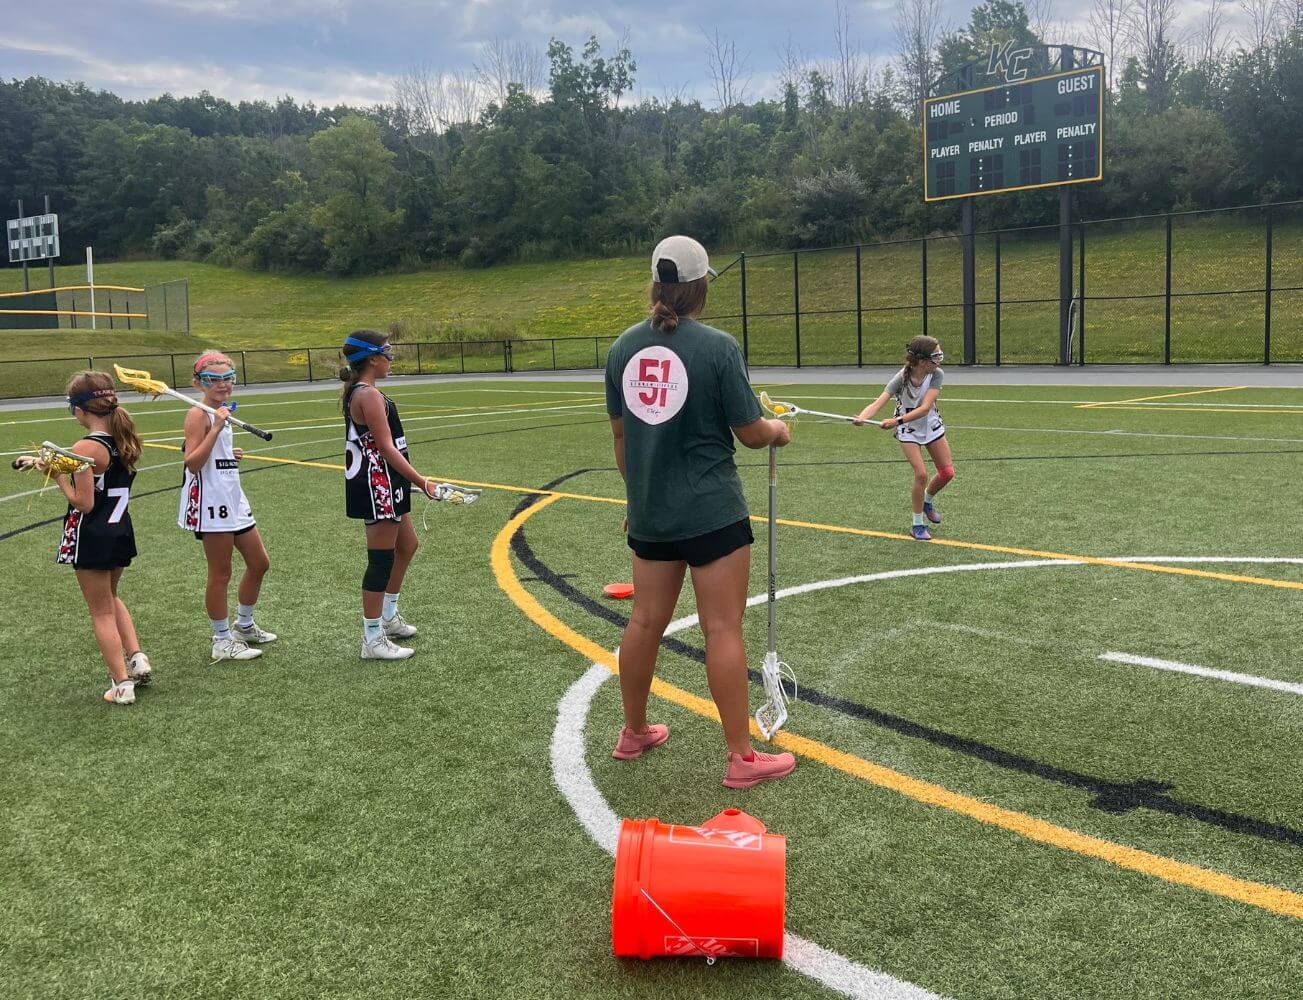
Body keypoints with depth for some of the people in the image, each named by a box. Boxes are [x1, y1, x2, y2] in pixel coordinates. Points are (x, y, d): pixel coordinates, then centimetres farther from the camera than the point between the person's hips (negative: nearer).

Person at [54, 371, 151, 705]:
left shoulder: (85, 449, -21)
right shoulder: (125, 439, 1)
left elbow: (84, 503, -20)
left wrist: (58, 476, -9)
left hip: (91, 538, -7)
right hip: (121, 531, 7)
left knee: (101, 612, 7)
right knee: (110, 598, 29)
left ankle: (122, 684, 10)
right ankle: (136, 658, 19)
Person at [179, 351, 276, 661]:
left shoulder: (220, 413, 14)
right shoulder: (198, 414, -13)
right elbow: (192, 462, -22)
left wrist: (231, 455, 10)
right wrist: (217, 428, -27)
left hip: (233, 500, 9)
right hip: (211, 502, -9)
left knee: (259, 563, 16)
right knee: (220, 574, 1)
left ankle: (244, 626, 33)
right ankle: (222, 641, 14)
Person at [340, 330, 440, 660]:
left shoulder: (358, 392, 13)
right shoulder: (369, 395, -18)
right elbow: (386, 448, -22)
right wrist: (422, 481, -19)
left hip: (385, 485, 11)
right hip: (377, 484, -11)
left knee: (406, 545, 22)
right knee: (381, 560, -3)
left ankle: (388, 617, 35)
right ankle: (373, 639, 5)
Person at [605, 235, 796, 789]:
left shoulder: (624, 346, 3)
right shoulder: (718, 347, -13)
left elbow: (619, 432, 11)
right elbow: (750, 433, -9)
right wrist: (777, 429, 14)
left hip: (648, 511, 6)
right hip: (712, 513, -6)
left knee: (646, 621, 17)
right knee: (724, 630, 1)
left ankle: (634, 732, 33)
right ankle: (741, 758, 10)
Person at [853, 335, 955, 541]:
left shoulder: (937, 375, -23)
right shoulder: (901, 378, -29)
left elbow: (925, 408, -33)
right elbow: (878, 402, -40)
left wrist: (897, 421, -47)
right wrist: (862, 417, -62)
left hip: (932, 426, 4)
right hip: (908, 431, -4)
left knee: (947, 472, 6)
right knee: (921, 474, -16)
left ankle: (928, 501, 38)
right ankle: (917, 524, 1)